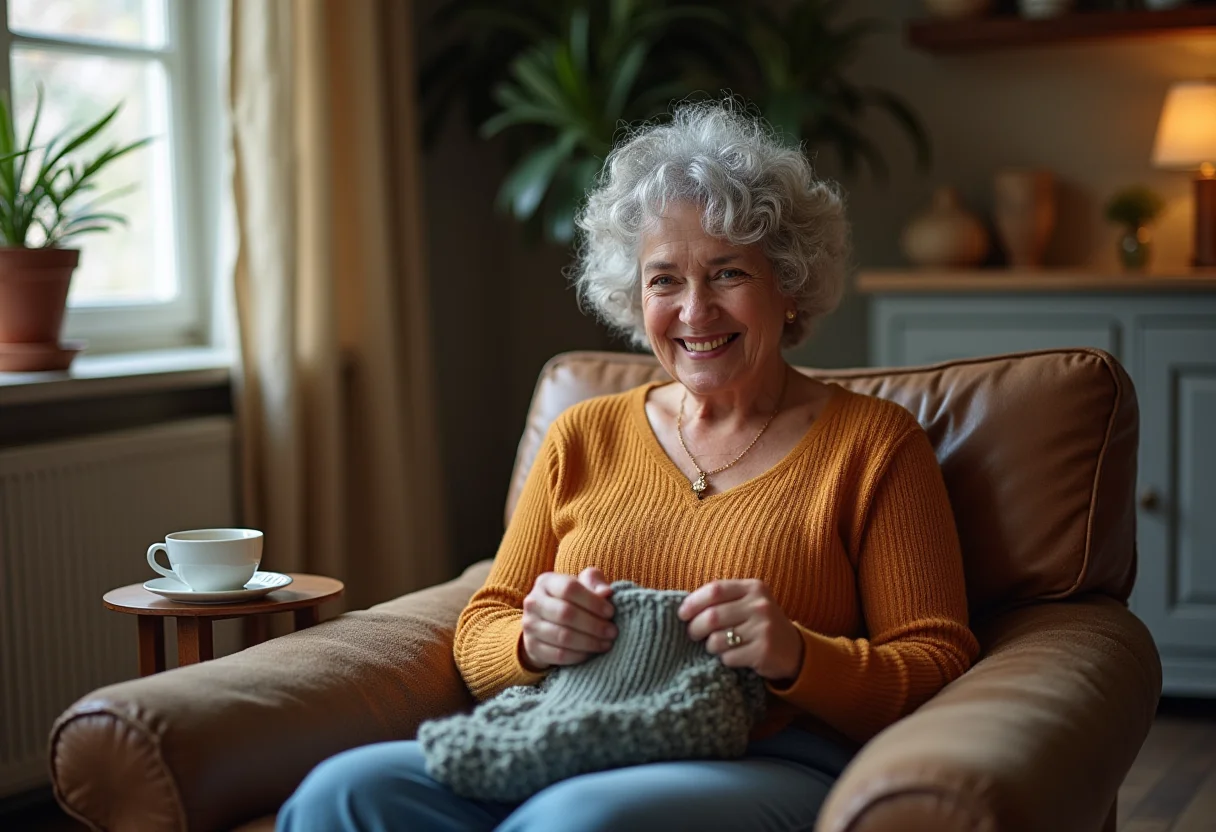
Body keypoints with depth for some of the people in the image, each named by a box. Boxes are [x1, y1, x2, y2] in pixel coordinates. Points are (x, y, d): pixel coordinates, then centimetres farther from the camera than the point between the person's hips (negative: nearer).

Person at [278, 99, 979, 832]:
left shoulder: (875, 443, 8)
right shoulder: (583, 438, 19)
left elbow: (938, 664, 2)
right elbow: (479, 637, 17)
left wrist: (797, 657, -18)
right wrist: (533, 642, -7)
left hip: (770, 769, -3)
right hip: (558, 762, 4)